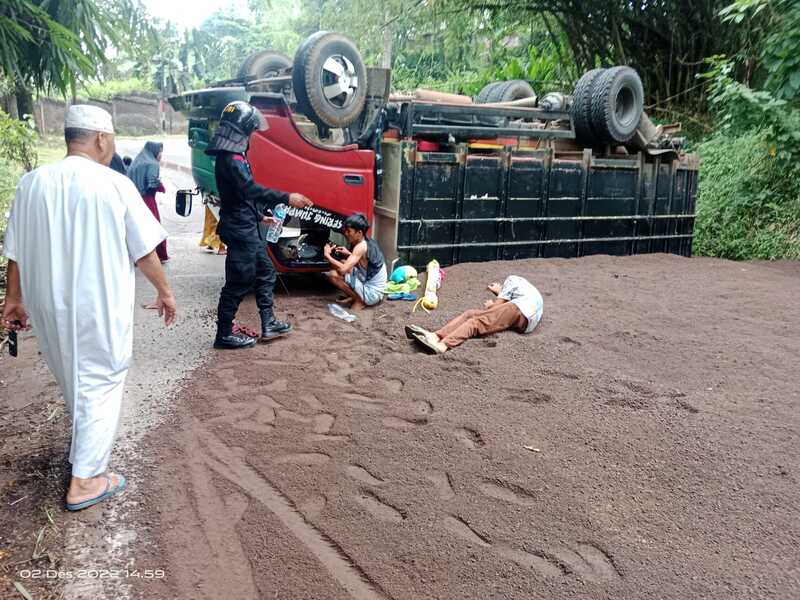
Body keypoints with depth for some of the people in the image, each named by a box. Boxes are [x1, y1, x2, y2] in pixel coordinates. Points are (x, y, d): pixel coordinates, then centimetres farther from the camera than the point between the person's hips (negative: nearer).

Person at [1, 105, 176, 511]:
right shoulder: (115, 185, -13)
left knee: (73, 383, 24)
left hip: (48, 306, 5)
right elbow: (145, 251, -9)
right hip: (101, 307, -5)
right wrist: (164, 291, 5)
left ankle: (84, 450, 44)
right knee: (100, 387, 8)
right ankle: (85, 480, 11)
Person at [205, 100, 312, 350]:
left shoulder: (234, 155, 14)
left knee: (265, 273, 17)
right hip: (240, 230, -11)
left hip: (249, 228, 11)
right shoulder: (229, 159, -19)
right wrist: (286, 198, -35)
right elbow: (251, 189, -31)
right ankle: (224, 334, 7)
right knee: (239, 282, -3)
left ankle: (268, 324, 25)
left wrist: (261, 214, 27)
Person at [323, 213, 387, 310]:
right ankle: (355, 296, 11)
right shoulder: (368, 241, 4)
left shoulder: (361, 246, -21)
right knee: (343, 263, 16)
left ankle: (359, 301, -5)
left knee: (333, 275, -18)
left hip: (371, 294, -9)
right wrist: (349, 254, 6)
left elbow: (343, 269, -30)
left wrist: (327, 255, -16)